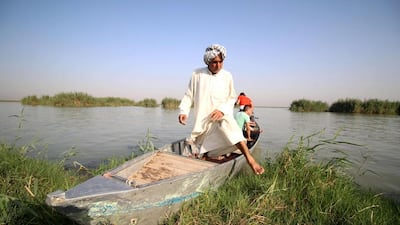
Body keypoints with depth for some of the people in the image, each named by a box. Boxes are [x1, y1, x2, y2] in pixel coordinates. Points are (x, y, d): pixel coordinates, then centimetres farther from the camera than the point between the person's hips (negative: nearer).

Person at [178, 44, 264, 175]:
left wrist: (222, 110, -12)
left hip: (221, 116, 0)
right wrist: (184, 111, -9)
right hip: (203, 121, 1)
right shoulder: (197, 74, 1)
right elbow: (189, 95, 5)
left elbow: (232, 98, 7)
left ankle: (249, 159, -36)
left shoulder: (227, 76, 3)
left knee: (227, 124, -36)